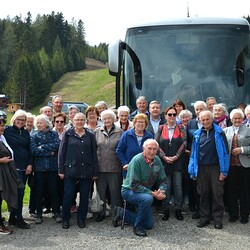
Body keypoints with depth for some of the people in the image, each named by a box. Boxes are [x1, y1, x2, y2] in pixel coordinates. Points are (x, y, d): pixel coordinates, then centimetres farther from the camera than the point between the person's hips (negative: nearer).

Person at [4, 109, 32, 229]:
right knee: (19, 192, -7)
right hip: (14, 166, -5)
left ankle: (13, 218, 18)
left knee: (19, 192, 8)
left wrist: (30, 164, 2)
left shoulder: (26, 133, 12)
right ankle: (19, 219, 2)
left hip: (24, 167, 5)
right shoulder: (7, 130, -3)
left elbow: (30, 150, 12)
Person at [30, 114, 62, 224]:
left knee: (53, 190, 1)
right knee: (39, 191, 4)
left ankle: (57, 213, 11)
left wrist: (42, 147, -12)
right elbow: (33, 150, -8)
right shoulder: (34, 137, 7)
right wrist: (50, 152, -12)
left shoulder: (54, 134, 6)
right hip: (39, 167, 1)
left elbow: (57, 145, -13)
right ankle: (39, 214, 14)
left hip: (52, 166, -1)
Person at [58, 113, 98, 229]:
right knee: (68, 195, 1)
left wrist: (95, 172, 4)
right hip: (70, 170, -2)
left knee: (84, 196, 7)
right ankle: (65, 219, 15)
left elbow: (94, 154, 7)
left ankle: (81, 219, 20)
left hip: (86, 170, 2)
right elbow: (61, 152, 1)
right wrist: (61, 170, -5)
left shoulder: (90, 136, 6)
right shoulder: (68, 134, 2)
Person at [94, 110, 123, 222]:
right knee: (101, 191, 11)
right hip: (100, 167, 2)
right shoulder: (97, 132, 6)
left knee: (115, 191, 4)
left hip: (115, 167, -2)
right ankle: (101, 212, 25)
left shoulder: (120, 132, 1)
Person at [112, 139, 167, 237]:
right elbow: (134, 185, -27)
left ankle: (121, 213, 22)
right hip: (129, 191, -7)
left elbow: (163, 180, 2)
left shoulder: (157, 160, -4)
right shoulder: (137, 160, -24)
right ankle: (138, 227, -17)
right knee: (147, 198, -38)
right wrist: (152, 193, -30)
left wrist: (162, 191, -20)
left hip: (145, 193, 7)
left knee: (149, 225, 7)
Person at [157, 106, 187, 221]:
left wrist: (176, 156, -11)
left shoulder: (181, 128, 5)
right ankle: (166, 210, 10)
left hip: (177, 162, 0)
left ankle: (178, 209, 10)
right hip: (164, 162, 0)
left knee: (178, 186, 1)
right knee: (166, 186, 2)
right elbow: (157, 144, 1)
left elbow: (184, 143, -4)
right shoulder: (161, 129, 7)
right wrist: (164, 157, -10)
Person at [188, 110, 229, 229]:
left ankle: (217, 218, 13)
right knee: (203, 194, 9)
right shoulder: (197, 134, 8)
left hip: (215, 167, -3)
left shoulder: (219, 133, -2)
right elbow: (194, 153, 9)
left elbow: (224, 152, -4)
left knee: (217, 193, 3)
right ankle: (204, 217, 19)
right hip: (201, 168, 3)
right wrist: (193, 170, 4)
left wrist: (224, 170, -9)